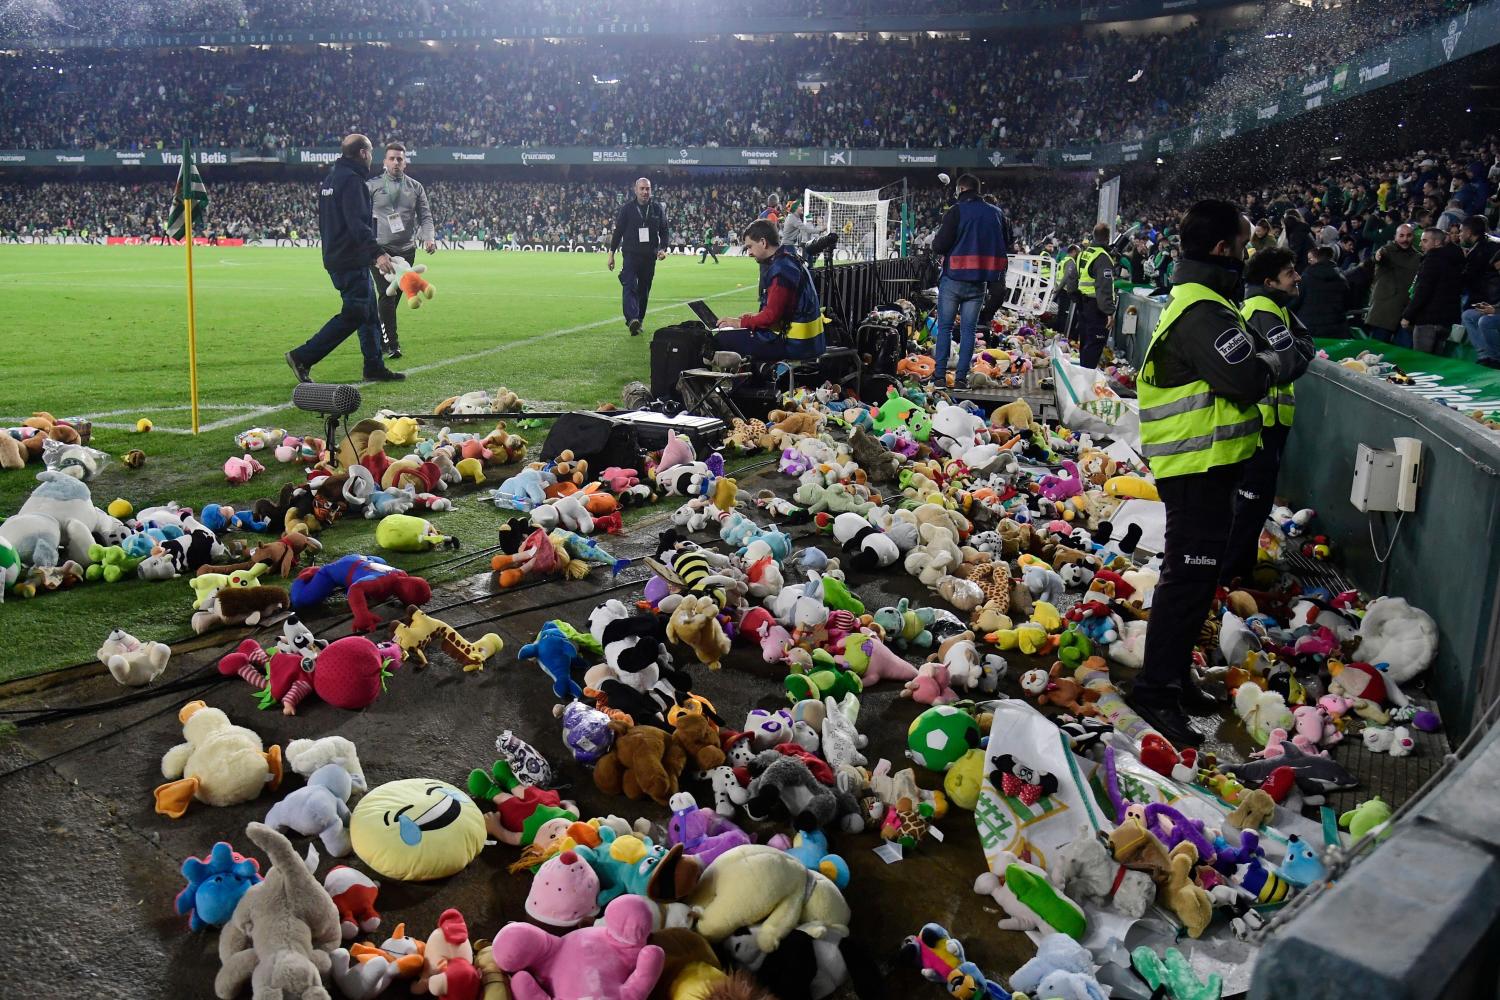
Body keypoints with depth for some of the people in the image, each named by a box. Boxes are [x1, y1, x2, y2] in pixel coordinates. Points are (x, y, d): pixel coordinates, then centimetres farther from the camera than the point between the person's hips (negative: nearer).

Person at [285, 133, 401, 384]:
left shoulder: (329, 179, 18)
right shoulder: (352, 179, -14)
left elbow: (324, 223, 24)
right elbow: (357, 223, -25)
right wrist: (377, 253, -31)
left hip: (335, 258, 10)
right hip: (352, 262, -10)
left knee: (370, 314, 13)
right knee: (354, 315, -8)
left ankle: (374, 367, 17)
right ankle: (302, 357, -7)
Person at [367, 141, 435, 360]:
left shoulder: (416, 187, 11)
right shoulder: (372, 186, 4)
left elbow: (425, 216, 6)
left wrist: (428, 237, -13)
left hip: (406, 251, 3)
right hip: (381, 250, -3)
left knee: (394, 297, 9)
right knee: (387, 297, -12)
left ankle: (380, 338, 24)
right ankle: (391, 343, -10)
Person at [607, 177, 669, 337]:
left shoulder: (657, 209, 8)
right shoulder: (627, 208, 2)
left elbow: (664, 231, 11)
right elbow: (618, 231, 4)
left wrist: (663, 248, -5)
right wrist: (612, 253, 2)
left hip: (650, 257, 3)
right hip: (631, 255, -3)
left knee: (644, 290, 7)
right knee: (629, 287, -19)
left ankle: (638, 321, 16)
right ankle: (632, 319, -32)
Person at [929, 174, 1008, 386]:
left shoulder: (957, 211, -9)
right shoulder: (995, 214, 7)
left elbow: (939, 246, -13)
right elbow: (1003, 247, 14)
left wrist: (937, 237, 7)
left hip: (954, 279, -3)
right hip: (979, 282, 4)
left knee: (944, 327, 5)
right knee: (968, 329, 8)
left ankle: (940, 375, 2)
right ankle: (961, 376, 5)